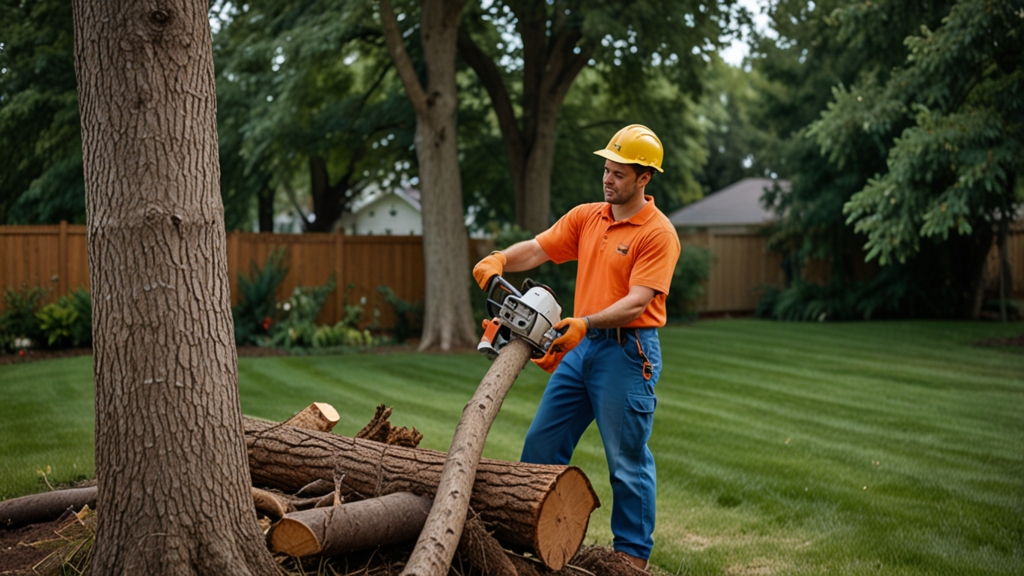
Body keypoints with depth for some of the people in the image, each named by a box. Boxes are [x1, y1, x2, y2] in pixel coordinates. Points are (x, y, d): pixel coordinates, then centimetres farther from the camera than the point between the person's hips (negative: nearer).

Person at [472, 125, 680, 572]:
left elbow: (637, 303, -19)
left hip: (627, 351, -7)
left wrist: (586, 323, -30)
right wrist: (500, 259, -16)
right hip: (581, 348, 7)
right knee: (541, 443, 10)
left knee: (627, 460, 1)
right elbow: (537, 250, 4)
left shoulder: (658, 233, -11)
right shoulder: (585, 217, 10)